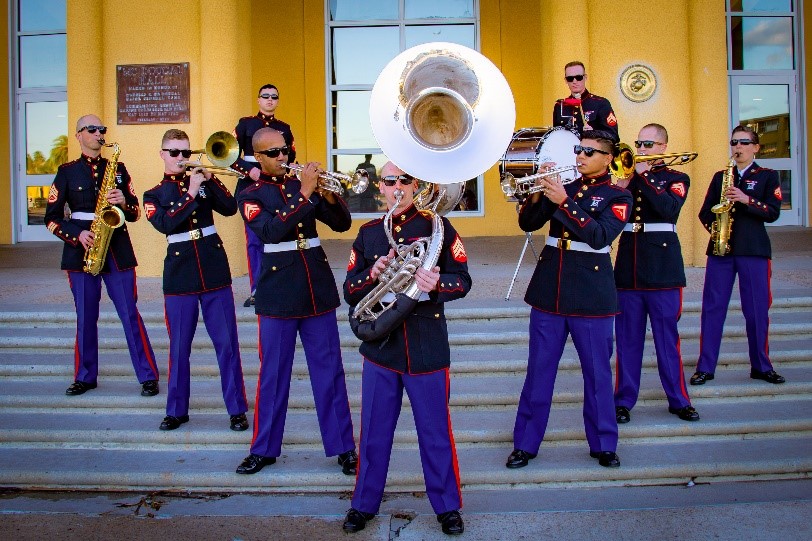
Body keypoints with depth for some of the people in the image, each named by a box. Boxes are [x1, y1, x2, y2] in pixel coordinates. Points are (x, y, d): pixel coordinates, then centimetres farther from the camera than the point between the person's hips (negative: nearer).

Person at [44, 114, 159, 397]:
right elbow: (52, 218, 4)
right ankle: (85, 376, 20)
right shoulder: (67, 171, 7)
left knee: (130, 314, -2)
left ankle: (148, 376, 4)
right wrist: (77, 234, -12)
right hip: (80, 252, 0)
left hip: (118, 251, 0)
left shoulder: (117, 169, 10)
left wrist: (124, 202, -12)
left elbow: (135, 213, 9)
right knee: (85, 318, 7)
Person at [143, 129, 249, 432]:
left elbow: (230, 209, -4)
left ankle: (237, 409, 11)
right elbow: (165, 224, -12)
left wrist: (210, 180, -13)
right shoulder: (153, 196, 8)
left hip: (215, 272, 1)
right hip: (179, 277, 0)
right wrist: (192, 194, -15)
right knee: (179, 347, 7)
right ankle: (177, 410, 22)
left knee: (227, 342, 1)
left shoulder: (203, 182, 11)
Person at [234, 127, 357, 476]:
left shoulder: (302, 185, 10)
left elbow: (342, 224, 7)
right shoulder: (250, 196, 1)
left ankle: (343, 447, 15)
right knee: (273, 373, 7)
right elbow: (272, 231, -19)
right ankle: (264, 448, 22)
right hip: (278, 293, -2)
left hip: (318, 290, 3)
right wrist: (304, 194, -23)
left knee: (329, 370, 6)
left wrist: (329, 196, -11)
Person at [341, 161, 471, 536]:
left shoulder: (437, 226, 0)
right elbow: (350, 291, 7)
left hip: (427, 348, -2)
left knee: (435, 431, 8)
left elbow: (462, 280, -3)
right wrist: (372, 274, -14)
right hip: (380, 346, 2)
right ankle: (364, 503, 30)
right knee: (374, 432, 12)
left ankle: (447, 506, 27)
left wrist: (436, 284, -24)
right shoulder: (368, 233, 7)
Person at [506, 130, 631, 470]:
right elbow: (527, 224, 5)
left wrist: (564, 202, -22)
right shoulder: (563, 186, 11)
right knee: (539, 371, 7)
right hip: (549, 289, 3)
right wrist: (537, 193, -11)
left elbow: (600, 236, -17)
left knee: (597, 372, 8)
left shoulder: (618, 196, 0)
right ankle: (526, 443, 17)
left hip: (591, 295, -3)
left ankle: (603, 444, 24)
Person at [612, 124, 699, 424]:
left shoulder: (677, 179, 6)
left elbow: (670, 209, -15)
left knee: (667, 337, 3)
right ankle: (624, 399, 14)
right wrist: (622, 184, -12)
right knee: (627, 337, 5)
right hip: (628, 264, 2)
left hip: (662, 266, -2)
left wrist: (643, 177, -13)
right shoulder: (626, 176, 13)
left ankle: (678, 399, 16)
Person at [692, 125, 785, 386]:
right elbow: (705, 212, 12)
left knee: (757, 310, 2)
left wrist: (747, 200, -16)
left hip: (754, 249, -2)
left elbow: (772, 212, -3)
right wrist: (714, 225, -8)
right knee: (712, 308, -1)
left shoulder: (768, 176, 8)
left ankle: (761, 366, 16)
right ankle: (705, 367, 4)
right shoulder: (720, 176, 15)